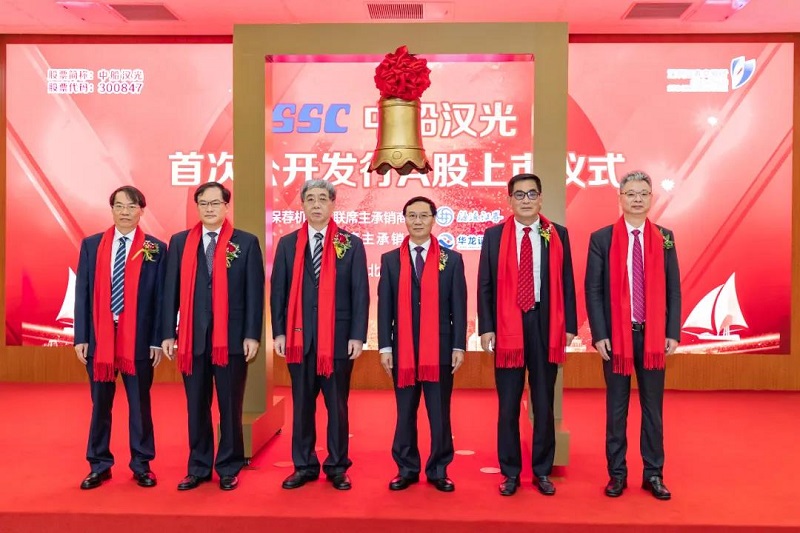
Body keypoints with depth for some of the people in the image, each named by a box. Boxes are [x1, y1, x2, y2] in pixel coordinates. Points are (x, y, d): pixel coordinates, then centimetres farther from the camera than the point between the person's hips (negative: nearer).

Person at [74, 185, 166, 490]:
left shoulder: (156, 249, 0)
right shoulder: (91, 245, 7)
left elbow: (160, 297, -1)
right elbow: (82, 293, 5)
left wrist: (158, 340, -6)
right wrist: (80, 337, 0)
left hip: (139, 338, -2)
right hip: (99, 337, 2)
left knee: (140, 404, 9)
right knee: (100, 404, 12)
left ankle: (142, 465, 22)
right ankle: (99, 465, 27)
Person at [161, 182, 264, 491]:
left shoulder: (246, 243, 1)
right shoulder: (180, 242, 9)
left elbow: (255, 292, -2)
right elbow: (171, 291, 7)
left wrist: (252, 335, -7)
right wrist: (168, 334, 2)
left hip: (232, 337, -2)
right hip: (192, 337, 2)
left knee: (230, 406, 7)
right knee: (196, 407, 11)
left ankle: (229, 469, 21)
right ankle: (199, 468, 25)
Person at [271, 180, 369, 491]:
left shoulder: (351, 244, 2)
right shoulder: (287, 244, 8)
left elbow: (360, 294, -1)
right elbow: (278, 291, 7)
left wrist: (358, 336, -8)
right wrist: (279, 332, 0)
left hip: (339, 337, -2)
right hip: (299, 336, 2)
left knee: (337, 405, 8)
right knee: (302, 405, 10)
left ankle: (337, 467, 21)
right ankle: (304, 466, 24)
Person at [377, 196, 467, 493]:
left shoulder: (452, 260, 5)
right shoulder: (390, 260, 7)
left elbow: (459, 307, 2)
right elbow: (385, 306, 4)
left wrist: (459, 346, -4)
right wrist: (385, 346, -2)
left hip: (440, 348, -1)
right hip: (402, 349, 1)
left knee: (440, 414, 6)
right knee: (405, 413, 9)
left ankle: (438, 471, 19)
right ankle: (407, 469, 22)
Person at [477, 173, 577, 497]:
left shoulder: (558, 235, 5)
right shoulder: (494, 236, 3)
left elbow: (566, 283, 6)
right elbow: (485, 286, 1)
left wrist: (569, 326, 1)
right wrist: (486, 328, -5)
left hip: (545, 326, 1)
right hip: (507, 327, 0)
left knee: (544, 403, 10)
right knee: (508, 404, 7)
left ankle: (542, 472, 24)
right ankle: (510, 473, 20)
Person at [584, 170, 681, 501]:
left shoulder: (664, 238, 6)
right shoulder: (601, 238, -1)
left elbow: (673, 288, 6)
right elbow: (593, 290, -3)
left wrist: (673, 333, -1)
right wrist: (599, 334, -10)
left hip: (653, 335, 2)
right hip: (616, 334, -2)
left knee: (653, 406, 10)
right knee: (617, 407, 8)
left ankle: (654, 474, 22)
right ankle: (617, 473, 20)